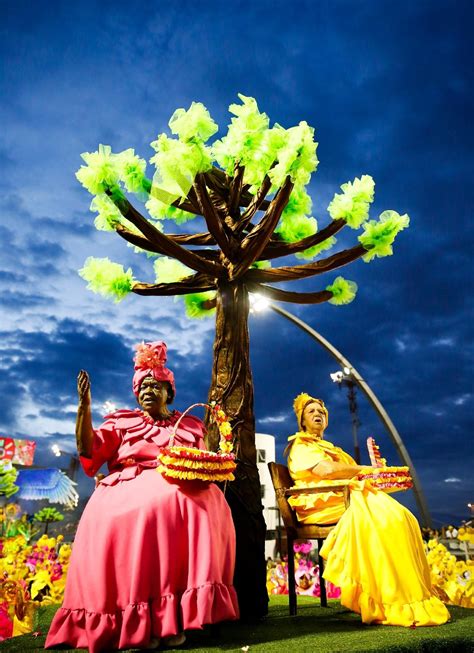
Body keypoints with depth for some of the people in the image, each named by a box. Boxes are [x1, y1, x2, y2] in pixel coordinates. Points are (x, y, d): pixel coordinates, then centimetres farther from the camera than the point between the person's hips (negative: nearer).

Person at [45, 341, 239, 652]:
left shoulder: (191, 426, 18)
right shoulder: (121, 422, 16)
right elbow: (89, 453, 2)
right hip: (126, 490, 0)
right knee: (112, 514, -33)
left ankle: (172, 616, -28)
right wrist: (84, 405, -7)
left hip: (179, 490, 0)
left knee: (199, 503, -32)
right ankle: (136, 619, -25)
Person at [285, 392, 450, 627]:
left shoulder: (331, 448, 33)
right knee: (381, 517, -28)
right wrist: (364, 469, -2)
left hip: (347, 495, 7)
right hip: (323, 502, -7)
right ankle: (394, 605, -27)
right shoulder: (300, 445, 6)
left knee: (402, 516, -16)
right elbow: (326, 470, -12)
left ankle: (416, 598, -22)